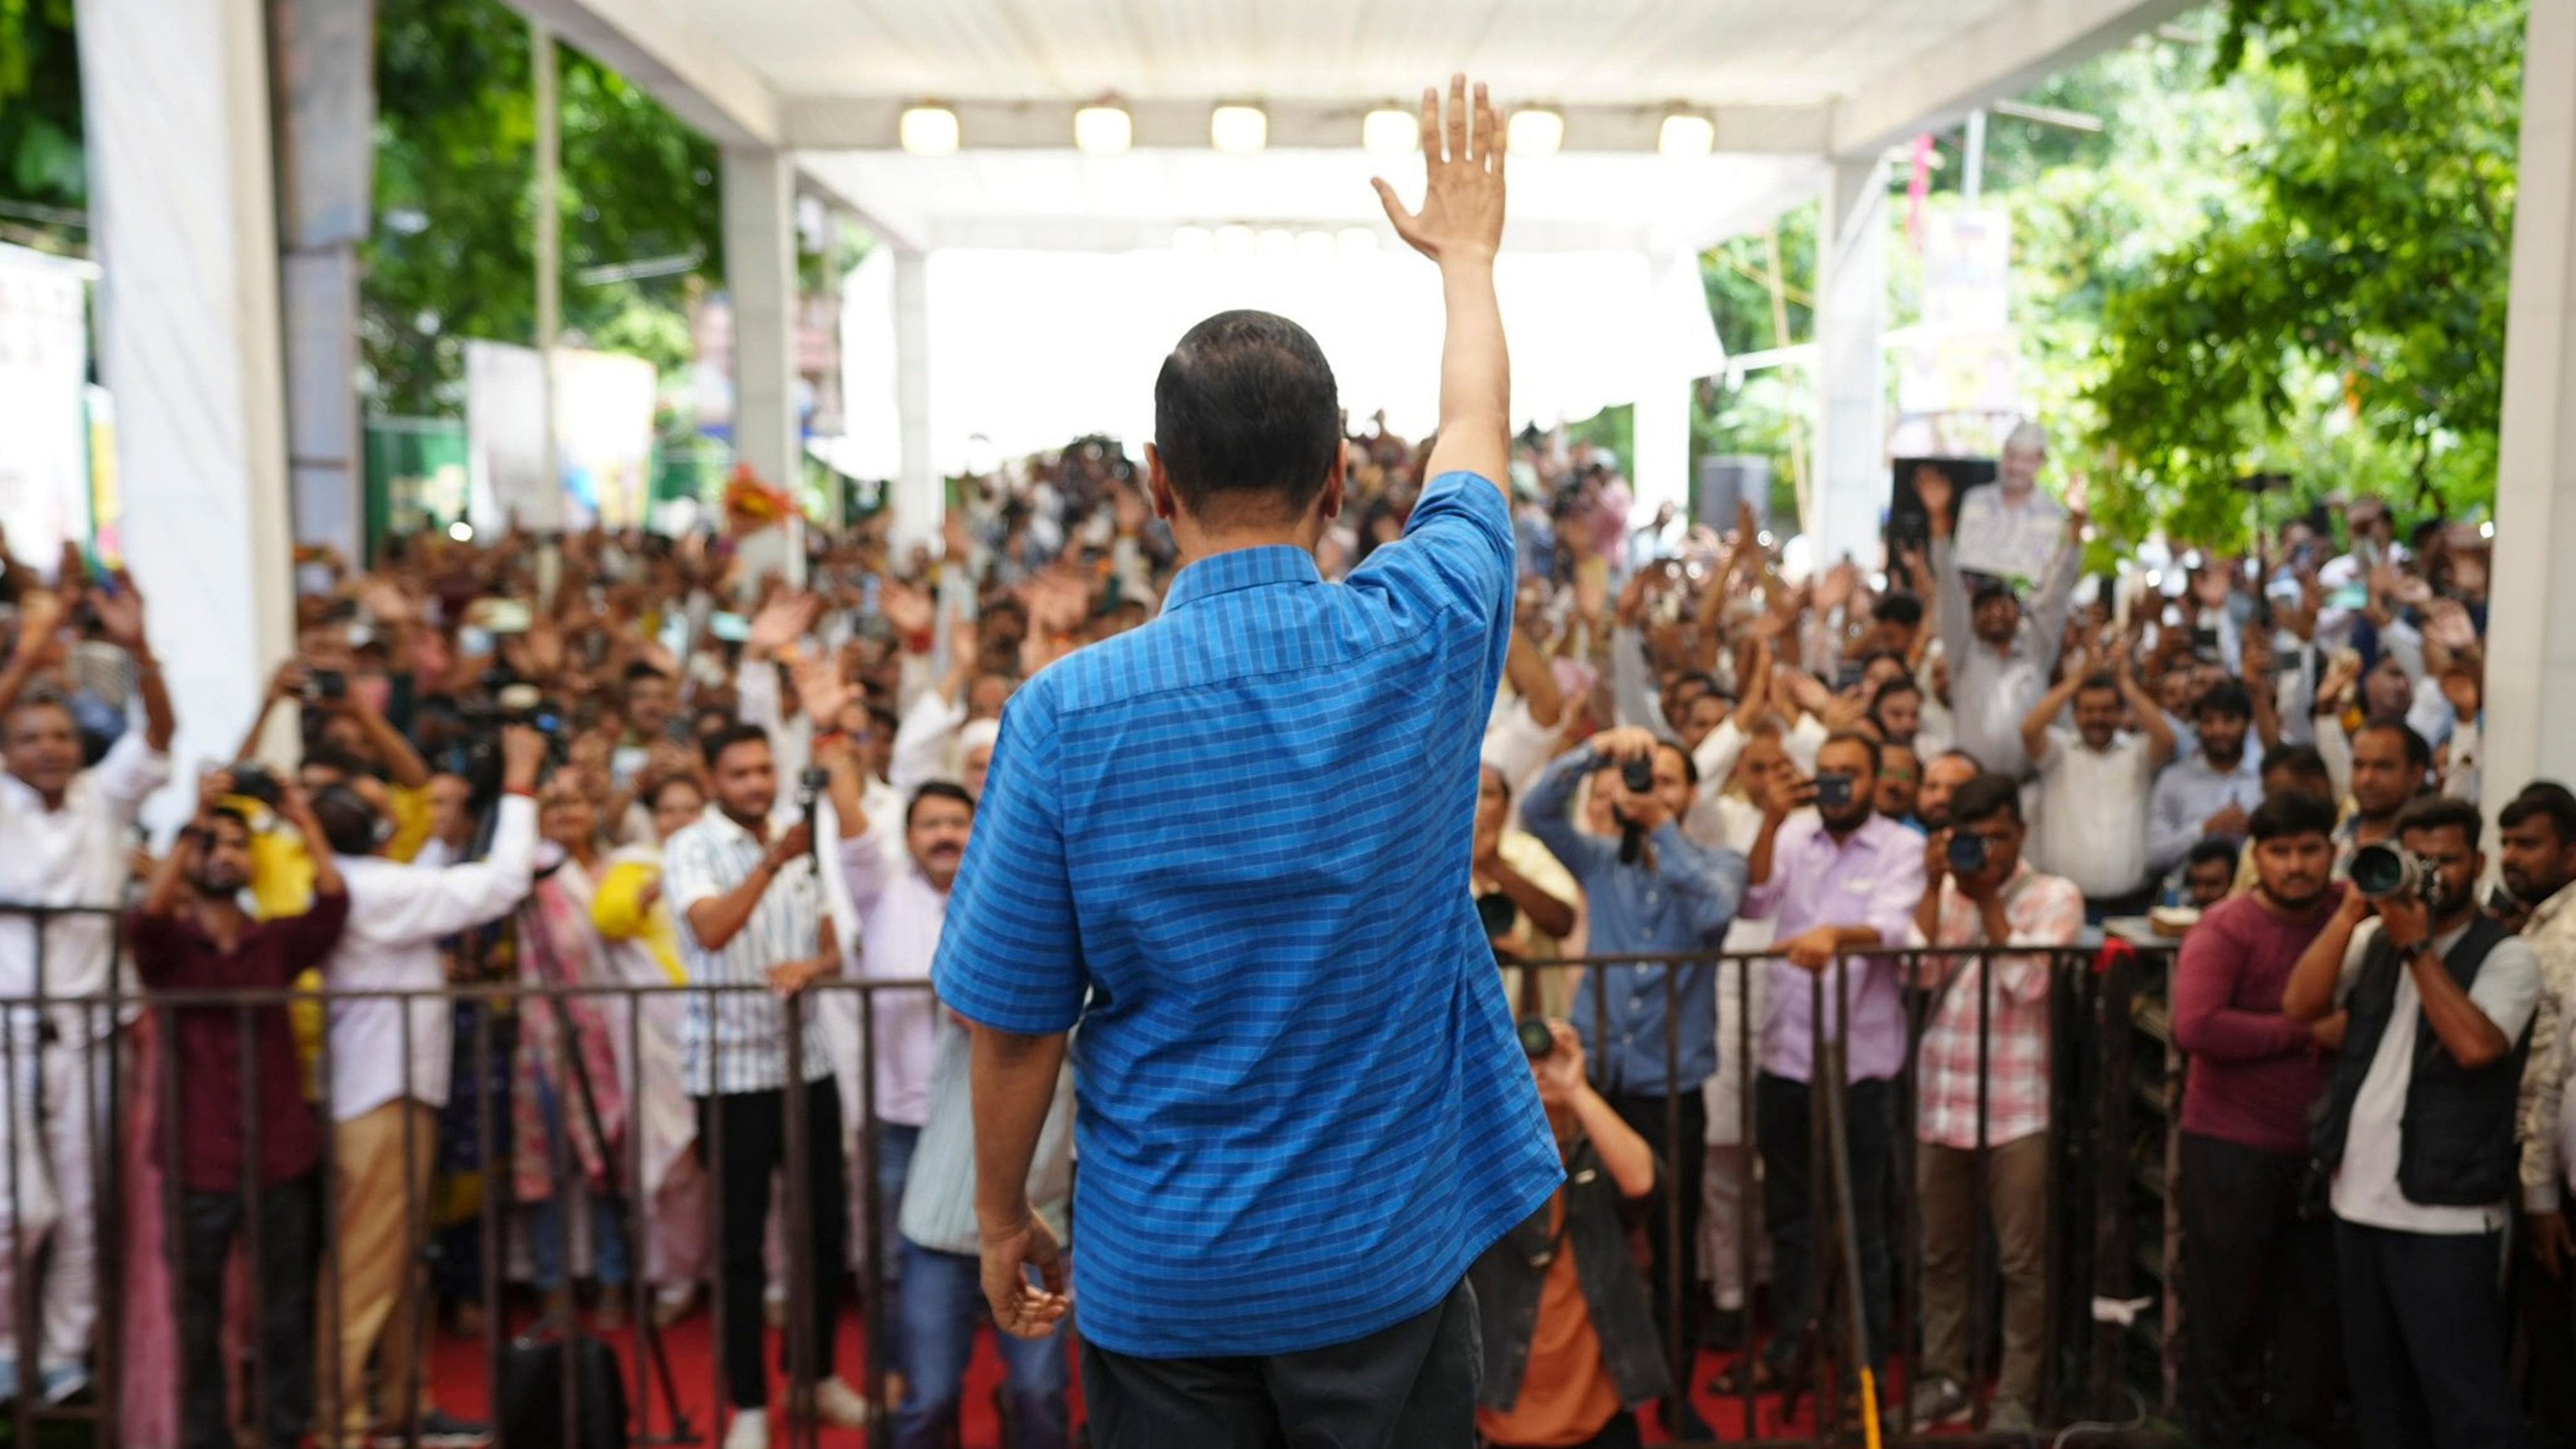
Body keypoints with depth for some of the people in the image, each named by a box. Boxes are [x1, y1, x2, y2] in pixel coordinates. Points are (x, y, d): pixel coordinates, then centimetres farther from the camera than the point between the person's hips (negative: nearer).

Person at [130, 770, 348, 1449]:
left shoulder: (277, 941, 7)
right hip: (199, 1163, -2)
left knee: (286, 1311, 9)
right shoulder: (168, 944, 2)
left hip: (282, 1159, 2)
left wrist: (305, 821, -15)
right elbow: (146, 917, -21)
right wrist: (193, 821, -26)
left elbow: (333, 903, -11)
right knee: (198, 1317, 7)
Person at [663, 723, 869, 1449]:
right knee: (739, 1245, 3)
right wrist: (771, 862, -36)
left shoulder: (800, 850, 9)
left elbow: (835, 951, 9)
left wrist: (811, 966, -13)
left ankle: (821, 1376, 30)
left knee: (827, 1227, 12)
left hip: (807, 1065, 5)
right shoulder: (689, 849, -7)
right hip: (730, 1072, -5)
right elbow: (711, 931, -25)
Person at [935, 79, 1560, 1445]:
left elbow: (1016, 1023, -10)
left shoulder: (1067, 712, -18)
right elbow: (1477, 434, 7)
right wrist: (1466, 251, 25)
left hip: (1161, 1272, -1)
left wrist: (1002, 1212, 8)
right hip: (1386, 1258, 1)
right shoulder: (1420, 643, -14)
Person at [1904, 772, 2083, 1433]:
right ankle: (1943, 1379, 23)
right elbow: (1918, 972, -6)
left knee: (2023, 1260, 0)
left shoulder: (2055, 895, 0)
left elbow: (2028, 980, -13)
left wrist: (1988, 900, -10)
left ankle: (2016, 1395, 10)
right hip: (1941, 1099, 3)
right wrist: (1935, 885, -9)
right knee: (1940, 1251, 11)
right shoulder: (1943, 892, 9)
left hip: (2019, 1104, -3)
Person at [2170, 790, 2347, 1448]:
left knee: (2318, 1307, 12)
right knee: (2230, 1311, 6)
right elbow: (2196, 1027, -24)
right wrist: (2307, 1031, -20)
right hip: (2233, 1147, -5)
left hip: (2319, 1147, 5)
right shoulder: (2226, 929, -12)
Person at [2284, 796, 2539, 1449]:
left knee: (2463, 1396, -3)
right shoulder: (2373, 940, 9)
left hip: (2446, 1216, -5)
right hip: (2359, 1201, 5)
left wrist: (2416, 945, -17)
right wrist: (2353, 909, -10)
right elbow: (2299, 1004, -4)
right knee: (2376, 1386, 18)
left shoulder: (2507, 955, -5)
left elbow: (2474, 1045, -21)